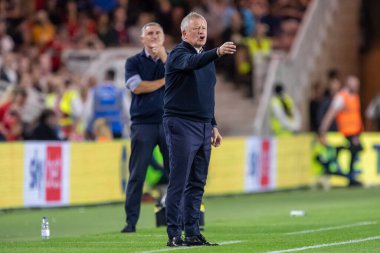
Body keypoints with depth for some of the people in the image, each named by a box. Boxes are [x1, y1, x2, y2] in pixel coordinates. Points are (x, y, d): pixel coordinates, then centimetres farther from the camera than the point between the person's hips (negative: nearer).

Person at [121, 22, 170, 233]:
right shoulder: (134, 62, 9)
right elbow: (137, 87, -7)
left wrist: (163, 57, -11)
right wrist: (164, 81, -1)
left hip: (169, 121, 1)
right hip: (143, 123, -1)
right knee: (137, 174, -4)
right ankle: (131, 221, -2)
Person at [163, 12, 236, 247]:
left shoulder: (206, 57, 17)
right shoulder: (178, 54, -7)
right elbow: (192, 63, -33)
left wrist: (213, 126, 19)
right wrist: (217, 52, -48)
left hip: (203, 127, 8)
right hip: (181, 124, -8)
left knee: (197, 184, 8)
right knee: (179, 182, -9)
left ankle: (193, 234, 12)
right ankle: (174, 235, -8)